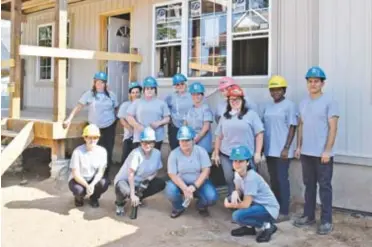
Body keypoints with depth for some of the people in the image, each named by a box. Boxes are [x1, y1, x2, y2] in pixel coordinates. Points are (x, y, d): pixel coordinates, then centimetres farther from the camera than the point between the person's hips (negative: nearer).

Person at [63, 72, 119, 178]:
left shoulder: (111, 95, 3)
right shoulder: (89, 94, -4)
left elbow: (116, 109, 12)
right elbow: (78, 107, -9)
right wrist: (69, 119, -16)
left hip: (109, 127, 2)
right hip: (95, 128, -2)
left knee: (108, 152, 5)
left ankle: (105, 176, 17)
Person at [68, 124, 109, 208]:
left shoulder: (102, 151, -11)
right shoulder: (78, 151, -18)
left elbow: (100, 172, -13)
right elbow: (76, 174, -19)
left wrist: (92, 184, -32)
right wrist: (87, 186, -33)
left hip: (94, 180, 2)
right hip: (78, 179, -2)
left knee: (104, 183, -30)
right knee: (79, 190, -35)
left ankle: (94, 197, 6)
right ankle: (79, 197, 6)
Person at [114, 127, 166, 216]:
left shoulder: (157, 153, -8)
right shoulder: (136, 153, -25)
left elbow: (155, 171, 6)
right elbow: (131, 175, -28)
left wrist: (150, 177, -18)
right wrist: (132, 195, -34)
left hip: (140, 182, 6)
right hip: (124, 180, -6)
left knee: (161, 183, -9)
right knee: (126, 191, -38)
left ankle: (138, 198, 9)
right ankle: (120, 203, 1)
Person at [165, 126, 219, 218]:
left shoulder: (201, 151, -12)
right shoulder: (174, 154, -12)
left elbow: (206, 171, -16)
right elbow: (172, 175, -15)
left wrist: (194, 186, -27)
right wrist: (185, 189, -30)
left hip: (199, 183, 0)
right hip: (180, 183, 0)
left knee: (212, 197, -26)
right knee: (170, 191, -31)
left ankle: (201, 206, 12)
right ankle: (179, 207, 4)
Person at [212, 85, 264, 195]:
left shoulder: (251, 114, 0)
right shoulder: (224, 117, 12)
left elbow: (259, 134, -4)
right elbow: (219, 136, 15)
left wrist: (257, 153, -10)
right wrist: (216, 154, 13)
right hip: (226, 156, 4)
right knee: (230, 182, 9)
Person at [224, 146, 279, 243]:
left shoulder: (251, 177, -27)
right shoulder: (237, 173, -3)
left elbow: (246, 204, -25)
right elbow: (238, 190, 10)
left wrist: (229, 205, -10)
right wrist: (235, 193, -14)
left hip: (269, 209, -8)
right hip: (256, 203, 9)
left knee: (237, 216, -26)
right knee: (230, 199, -2)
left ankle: (267, 226, -5)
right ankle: (248, 227, 10)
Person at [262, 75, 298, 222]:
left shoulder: (289, 105, -7)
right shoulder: (267, 107, 13)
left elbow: (292, 128, -10)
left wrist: (286, 148, -15)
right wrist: (261, 147, 13)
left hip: (282, 150, -6)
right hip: (269, 149, 7)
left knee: (282, 179, -3)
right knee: (273, 180, 12)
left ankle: (284, 212, 5)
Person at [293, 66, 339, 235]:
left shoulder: (329, 102, -7)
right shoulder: (303, 103, 11)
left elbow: (333, 128, -11)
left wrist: (327, 151, -15)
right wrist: (299, 146, 11)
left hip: (322, 153, -6)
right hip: (306, 153, 6)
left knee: (324, 186, 1)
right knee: (309, 185, 14)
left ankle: (326, 221, 9)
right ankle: (308, 216, 25)